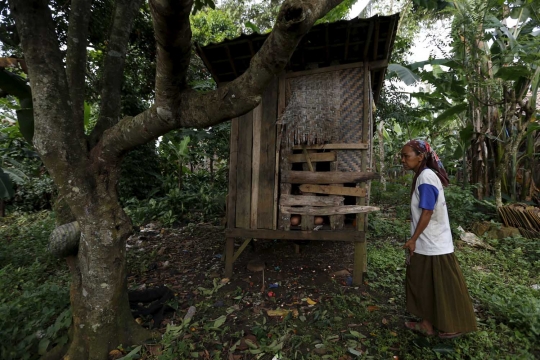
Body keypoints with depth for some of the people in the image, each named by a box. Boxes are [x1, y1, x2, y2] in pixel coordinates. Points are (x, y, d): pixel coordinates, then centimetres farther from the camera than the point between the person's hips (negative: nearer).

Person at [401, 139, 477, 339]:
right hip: (427, 243, 9)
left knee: (443, 287, 8)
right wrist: (415, 239, 17)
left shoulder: (426, 177, -20)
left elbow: (427, 212, -22)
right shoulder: (423, 175, 8)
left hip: (433, 244, -9)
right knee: (424, 284, 17)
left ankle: (453, 327, 27)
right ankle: (428, 324, 30)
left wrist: (413, 239, -16)